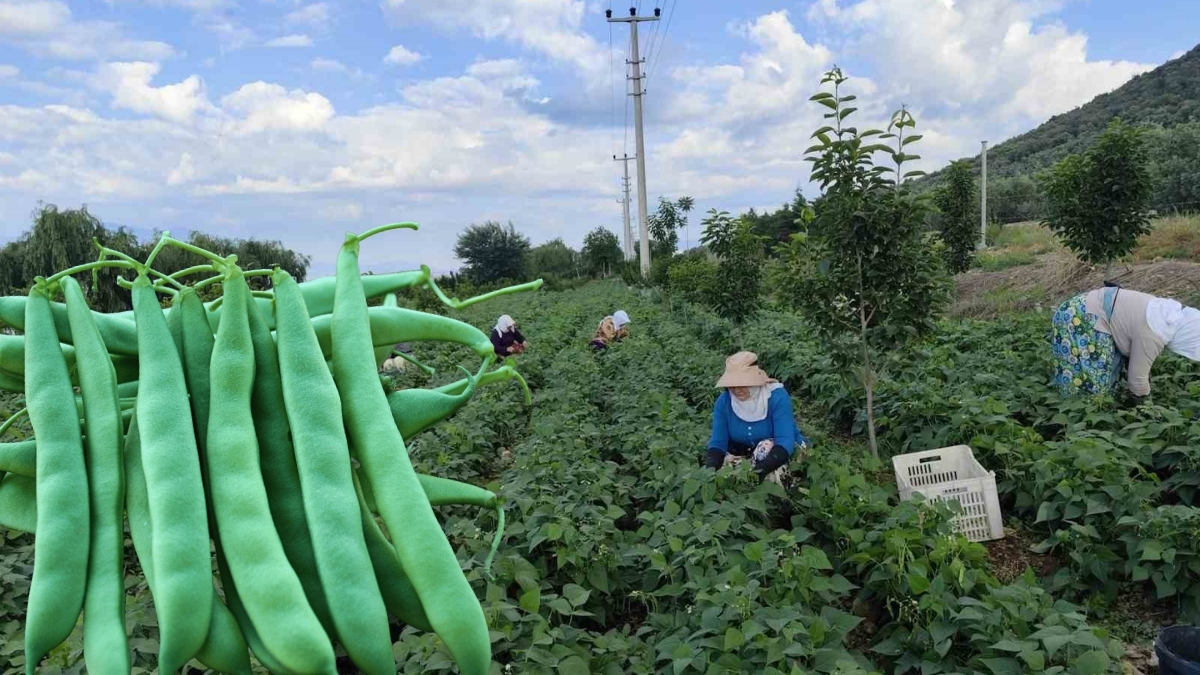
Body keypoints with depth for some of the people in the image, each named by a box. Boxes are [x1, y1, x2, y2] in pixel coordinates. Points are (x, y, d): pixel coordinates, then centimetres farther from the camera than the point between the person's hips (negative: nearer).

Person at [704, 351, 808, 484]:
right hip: (746, 454, 4)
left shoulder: (777, 396, -25)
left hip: (786, 451, -3)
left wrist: (764, 466, -51)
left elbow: (785, 441, -33)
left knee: (766, 447, -33)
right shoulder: (724, 401, -13)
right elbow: (717, 442, -14)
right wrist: (710, 468, -35)